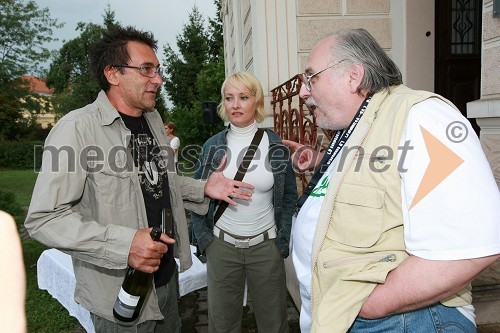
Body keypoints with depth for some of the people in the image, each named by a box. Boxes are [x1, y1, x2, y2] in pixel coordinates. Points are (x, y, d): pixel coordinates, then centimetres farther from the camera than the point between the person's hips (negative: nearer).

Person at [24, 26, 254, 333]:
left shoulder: (153, 119, 4)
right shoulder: (77, 128, -21)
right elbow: (44, 218, -22)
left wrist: (204, 189, 1)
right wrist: (124, 244, -31)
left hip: (167, 274, 8)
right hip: (121, 293, -7)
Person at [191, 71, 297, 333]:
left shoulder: (276, 145, -3)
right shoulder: (213, 146, -2)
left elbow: (289, 196, 4)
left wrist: (283, 239, -2)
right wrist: (203, 238, 0)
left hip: (266, 245, 0)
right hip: (222, 245, 1)